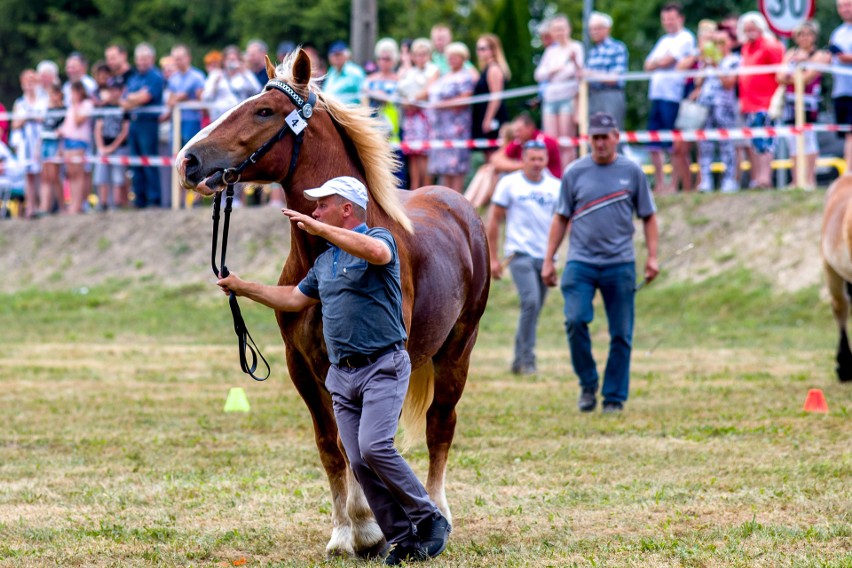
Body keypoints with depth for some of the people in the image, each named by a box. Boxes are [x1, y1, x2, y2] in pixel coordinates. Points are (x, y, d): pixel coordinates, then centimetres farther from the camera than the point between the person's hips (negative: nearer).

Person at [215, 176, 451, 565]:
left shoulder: (379, 238, -6)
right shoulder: (325, 260, 18)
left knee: (374, 447, -22)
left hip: (383, 367, -8)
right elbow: (295, 299, 30)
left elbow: (376, 251, -32)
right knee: (360, 463, 0)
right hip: (342, 373, 8)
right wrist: (244, 288, 27)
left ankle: (430, 521, -8)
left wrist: (319, 228, -31)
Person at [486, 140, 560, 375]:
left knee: (533, 310, 6)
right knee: (531, 301, -20)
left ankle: (519, 361, 18)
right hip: (520, 253, -4)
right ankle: (527, 359, -16)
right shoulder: (509, 183, 1)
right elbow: (493, 220, 4)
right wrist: (493, 257, 0)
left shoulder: (555, 186, 10)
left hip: (546, 256, 4)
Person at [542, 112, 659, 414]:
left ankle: (615, 397, 9)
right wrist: (548, 260, 7)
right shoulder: (575, 172, 6)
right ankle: (587, 384, 1)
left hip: (620, 264, 0)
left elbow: (648, 216, 11)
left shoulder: (632, 172, 6)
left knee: (621, 333, 0)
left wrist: (652, 256, 0)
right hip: (580, 262, 0)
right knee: (575, 321, -17)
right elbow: (561, 218, 11)